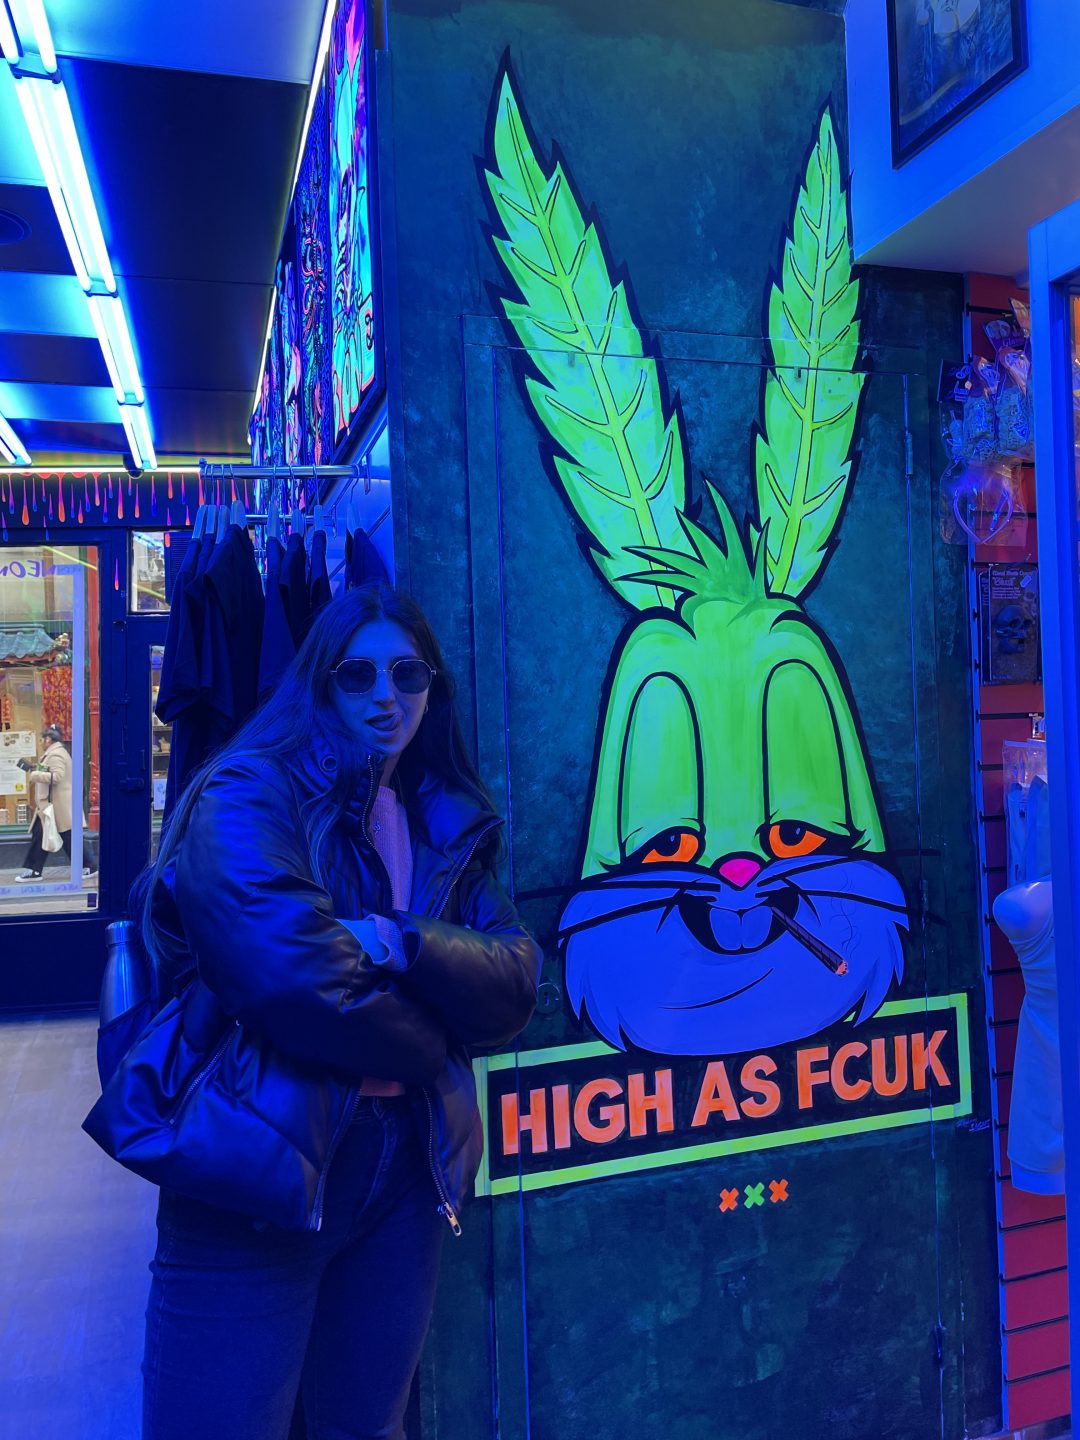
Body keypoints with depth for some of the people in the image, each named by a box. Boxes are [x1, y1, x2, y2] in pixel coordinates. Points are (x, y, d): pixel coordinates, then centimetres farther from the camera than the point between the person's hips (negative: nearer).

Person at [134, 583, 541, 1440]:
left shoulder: (451, 825, 10)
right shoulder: (250, 794, -10)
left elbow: (516, 989, 0)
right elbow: (295, 976, -24)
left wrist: (399, 943, -18)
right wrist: (430, 1048, -8)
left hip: (408, 1172, 6)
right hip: (261, 1169, -5)